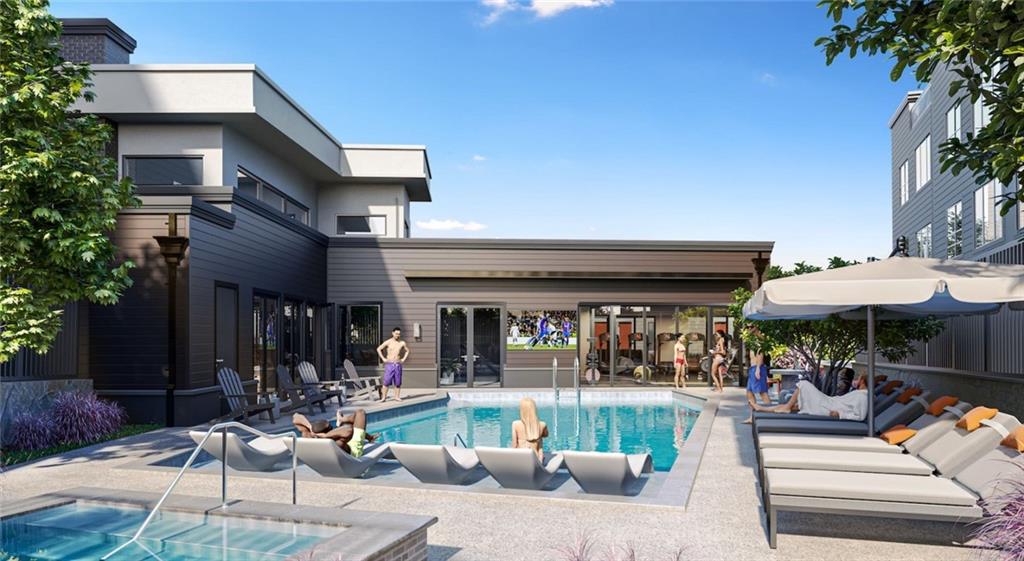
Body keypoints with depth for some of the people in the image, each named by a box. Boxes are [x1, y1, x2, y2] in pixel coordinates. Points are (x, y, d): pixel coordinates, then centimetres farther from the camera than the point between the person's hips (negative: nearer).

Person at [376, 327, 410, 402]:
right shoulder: (388, 342, -3)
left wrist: (403, 359, 9)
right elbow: (378, 349, 3)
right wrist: (383, 359, -2)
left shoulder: (402, 343, 4)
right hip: (389, 364, -2)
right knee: (386, 381, -6)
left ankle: (397, 396, 12)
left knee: (398, 382, 3)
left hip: (398, 364, 2)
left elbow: (407, 351, 21)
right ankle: (384, 397, -2)